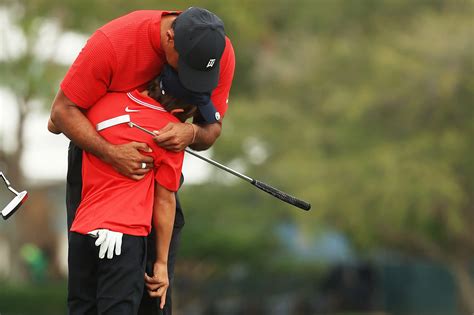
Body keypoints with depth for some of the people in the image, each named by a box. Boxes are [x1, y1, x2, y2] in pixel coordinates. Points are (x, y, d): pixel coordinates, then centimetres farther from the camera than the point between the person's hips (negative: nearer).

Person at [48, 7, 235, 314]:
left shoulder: (221, 52, -21)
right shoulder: (111, 42, -33)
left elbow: (212, 128, -11)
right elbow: (63, 110, -26)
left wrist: (193, 133, -36)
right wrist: (111, 153, -39)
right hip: (97, 145, -3)